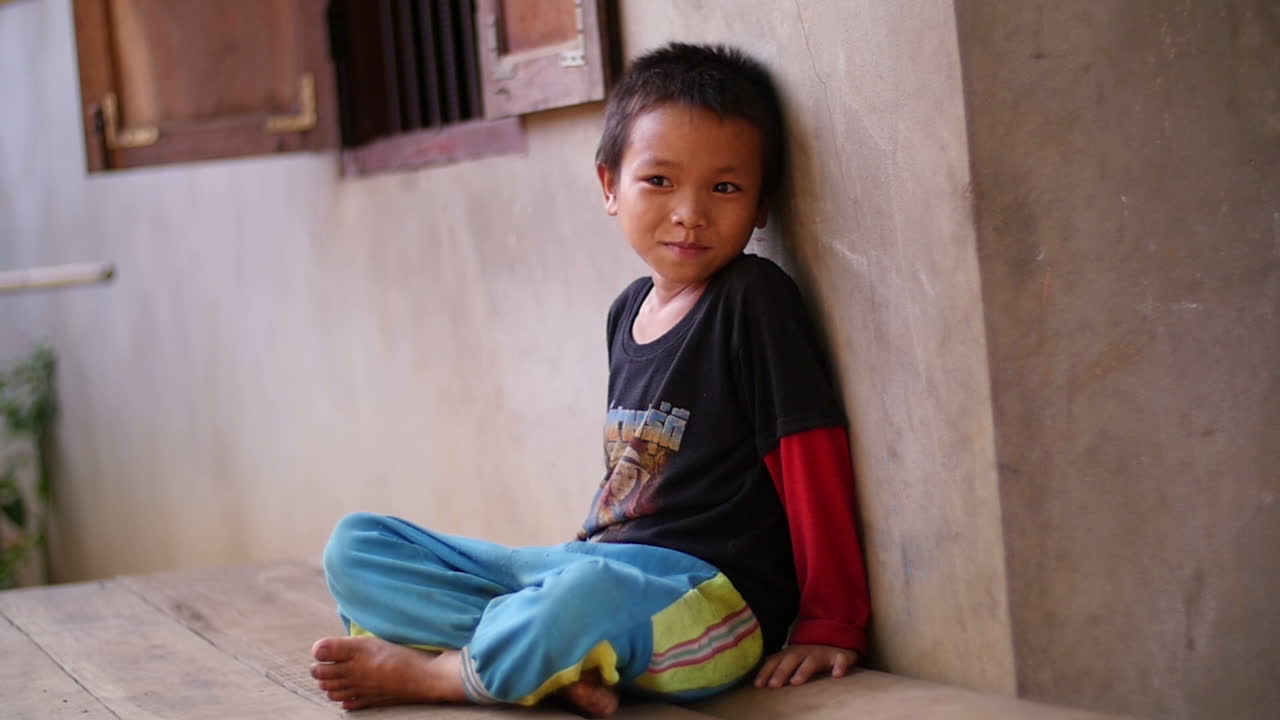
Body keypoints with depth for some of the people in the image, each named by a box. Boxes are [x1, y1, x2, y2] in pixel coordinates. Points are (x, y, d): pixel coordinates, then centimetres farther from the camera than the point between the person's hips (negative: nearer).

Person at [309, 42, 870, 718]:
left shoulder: (754, 301, -8)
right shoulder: (629, 308, 14)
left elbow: (812, 458, -10)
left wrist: (830, 624, -10)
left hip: (707, 595, -8)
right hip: (595, 564, 9)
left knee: (591, 593, -43)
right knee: (356, 545, 4)